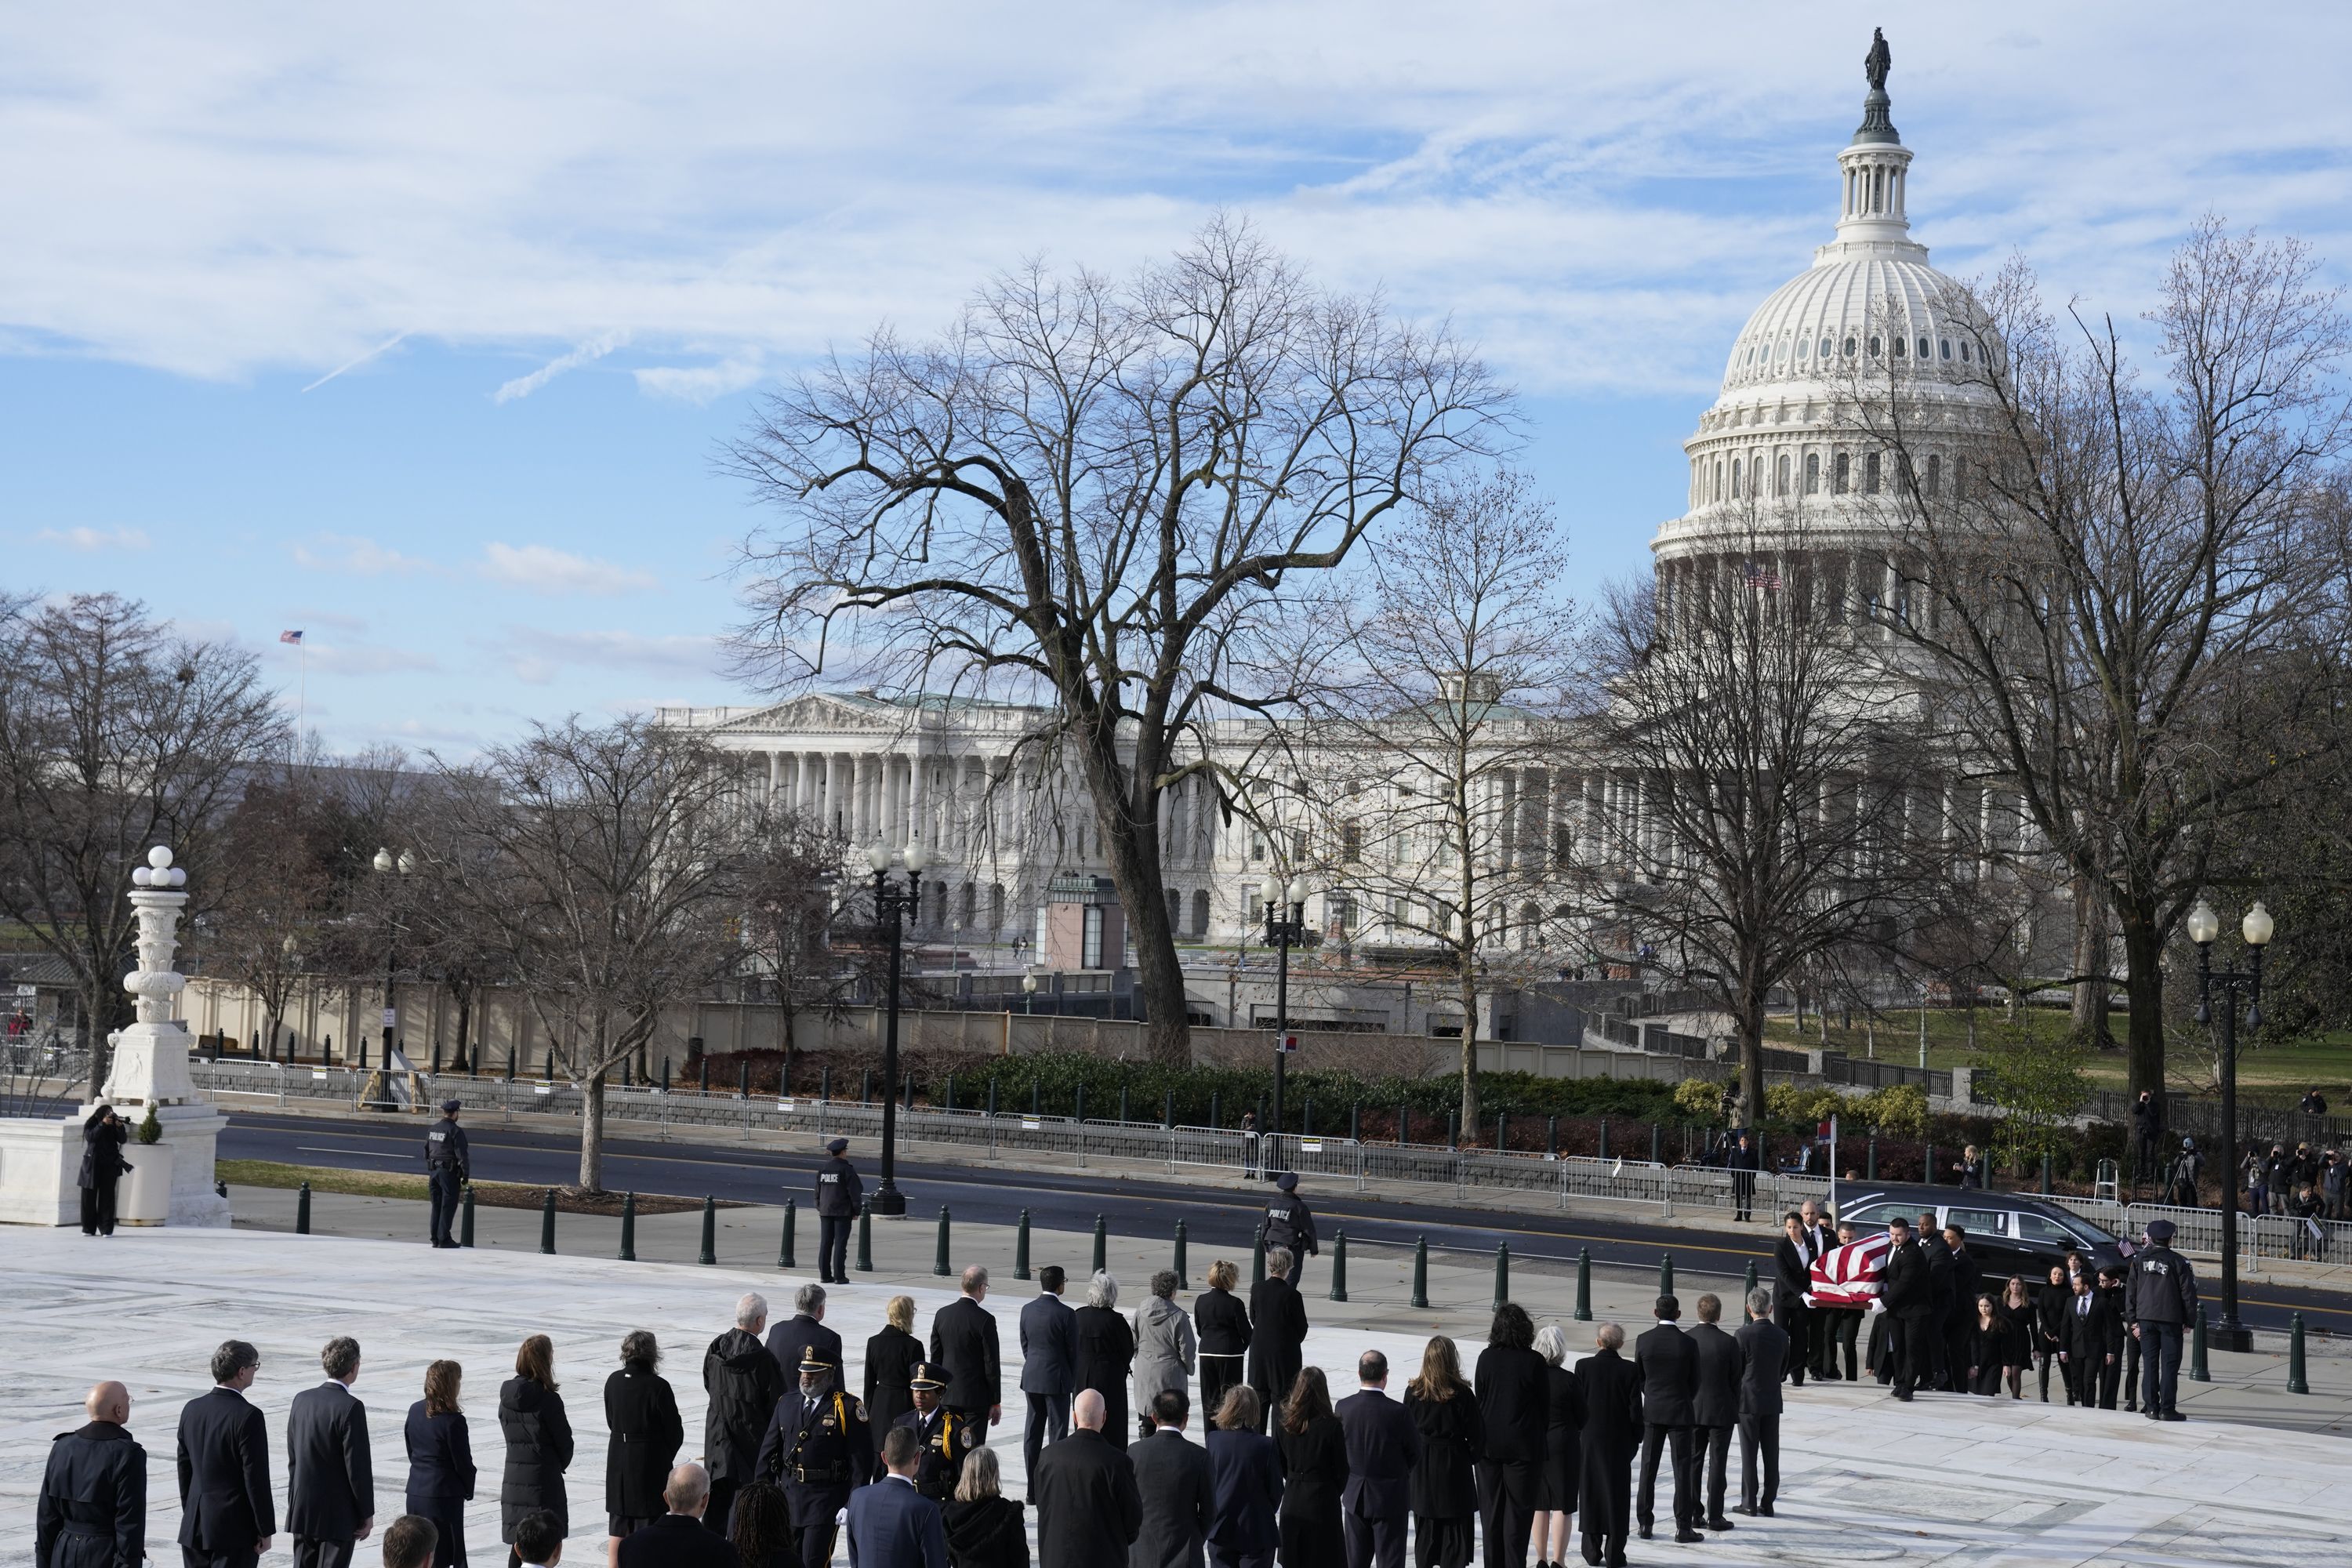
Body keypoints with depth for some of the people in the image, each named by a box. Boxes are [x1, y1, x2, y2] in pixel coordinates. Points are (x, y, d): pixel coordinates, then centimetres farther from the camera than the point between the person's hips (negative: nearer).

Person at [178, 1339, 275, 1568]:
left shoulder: (191, 1409, 4)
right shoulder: (248, 1416, -17)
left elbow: (184, 1468, 12)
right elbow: (256, 1478, -15)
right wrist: (266, 1530, -8)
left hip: (194, 1525, 6)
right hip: (234, 1528, -6)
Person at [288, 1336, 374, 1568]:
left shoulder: (301, 1400, 2)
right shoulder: (351, 1408, -18)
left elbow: (292, 1458, 10)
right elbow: (358, 1466, -17)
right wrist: (367, 1514, -8)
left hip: (303, 1510, 6)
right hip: (338, 1514, -6)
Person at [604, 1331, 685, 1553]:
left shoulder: (613, 1382, -1)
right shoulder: (658, 1386, -17)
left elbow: (611, 1421, 9)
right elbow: (675, 1431, -9)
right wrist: (666, 1458, 9)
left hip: (618, 1461, 5)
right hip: (651, 1460, -5)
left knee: (618, 1527, 13)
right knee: (648, 1526, 2)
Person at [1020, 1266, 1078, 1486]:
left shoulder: (1027, 1310, 0)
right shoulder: (1066, 1314, -15)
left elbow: (1025, 1345, 7)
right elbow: (1073, 1350, -8)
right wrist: (1073, 1379, 7)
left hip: (1032, 1377, 5)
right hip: (1057, 1380, -5)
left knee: (1033, 1430, 10)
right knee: (1057, 1431, 2)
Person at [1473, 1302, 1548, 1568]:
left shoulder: (1486, 1358, -5)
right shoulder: (1534, 1362, -12)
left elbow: (1479, 1398, 2)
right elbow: (1545, 1405, -5)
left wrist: (1480, 1438, 12)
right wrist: (1540, 1435, 10)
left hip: (1489, 1444, 3)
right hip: (1524, 1446, -3)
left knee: (1491, 1509, 12)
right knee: (1518, 1510, 4)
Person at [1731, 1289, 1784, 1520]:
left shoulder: (1743, 1335, -15)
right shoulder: (1781, 1335, -1)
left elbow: (1735, 1369, -9)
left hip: (1748, 1400, -4)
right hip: (1773, 1401, 4)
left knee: (1749, 1453, 3)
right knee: (1771, 1454, 7)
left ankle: (1749, 1503, 5)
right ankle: (1767, 1503, 10)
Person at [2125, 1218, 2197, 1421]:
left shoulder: (2139, 1260, 4)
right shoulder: (2178, 1262, -4)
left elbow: (2130, 1291, 5)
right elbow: (2188, 1293, -2)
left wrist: (2133, 1320, 10)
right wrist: (2189, 1320, 8)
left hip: (2145, 1318, 3)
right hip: (2171, 1319, -3)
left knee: (2149, 1364, 7)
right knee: (2169, 1364, 1)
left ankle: (2151, 1407, 7)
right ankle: (2167, 1409, -1)